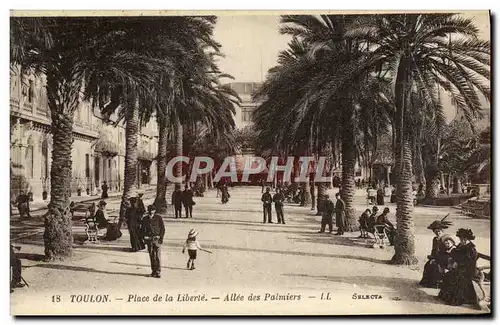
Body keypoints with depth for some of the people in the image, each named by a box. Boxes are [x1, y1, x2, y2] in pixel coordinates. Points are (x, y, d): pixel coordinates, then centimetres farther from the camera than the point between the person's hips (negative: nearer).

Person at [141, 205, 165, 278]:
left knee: (158, 256, -7)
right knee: (151, 256, 8)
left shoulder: (158, 218, -2)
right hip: (149, 239, 3)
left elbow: (163, 228, 2)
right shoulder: (145, 219, 6)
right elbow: (143, 229, 15)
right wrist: (144, 237, 4)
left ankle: (158, 272, -4)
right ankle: (153, 271, 18)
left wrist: (161, 238, -5)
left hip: (157, 238, -3)